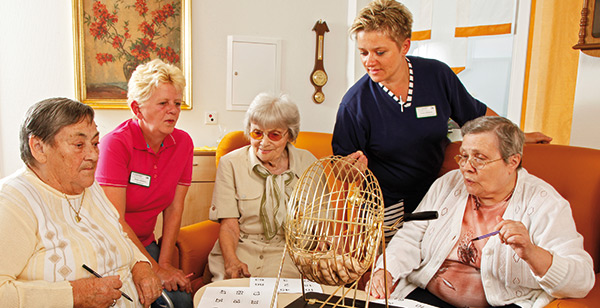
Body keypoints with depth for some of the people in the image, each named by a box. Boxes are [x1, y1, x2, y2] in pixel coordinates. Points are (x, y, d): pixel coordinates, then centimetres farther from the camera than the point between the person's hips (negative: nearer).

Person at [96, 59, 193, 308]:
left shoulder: (183, 142, -3)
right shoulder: (116, 143, -19)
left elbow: (174, 208, 0)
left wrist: (165, 263, -7)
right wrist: (155, 269, -19)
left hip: (144, 244, 5)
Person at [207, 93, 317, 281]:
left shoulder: (308, 163, 2)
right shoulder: (231, 163, -1)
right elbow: (229, 225, -5)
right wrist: (231, 261, -25)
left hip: (288, 253, 1)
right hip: (241, 249, 0)